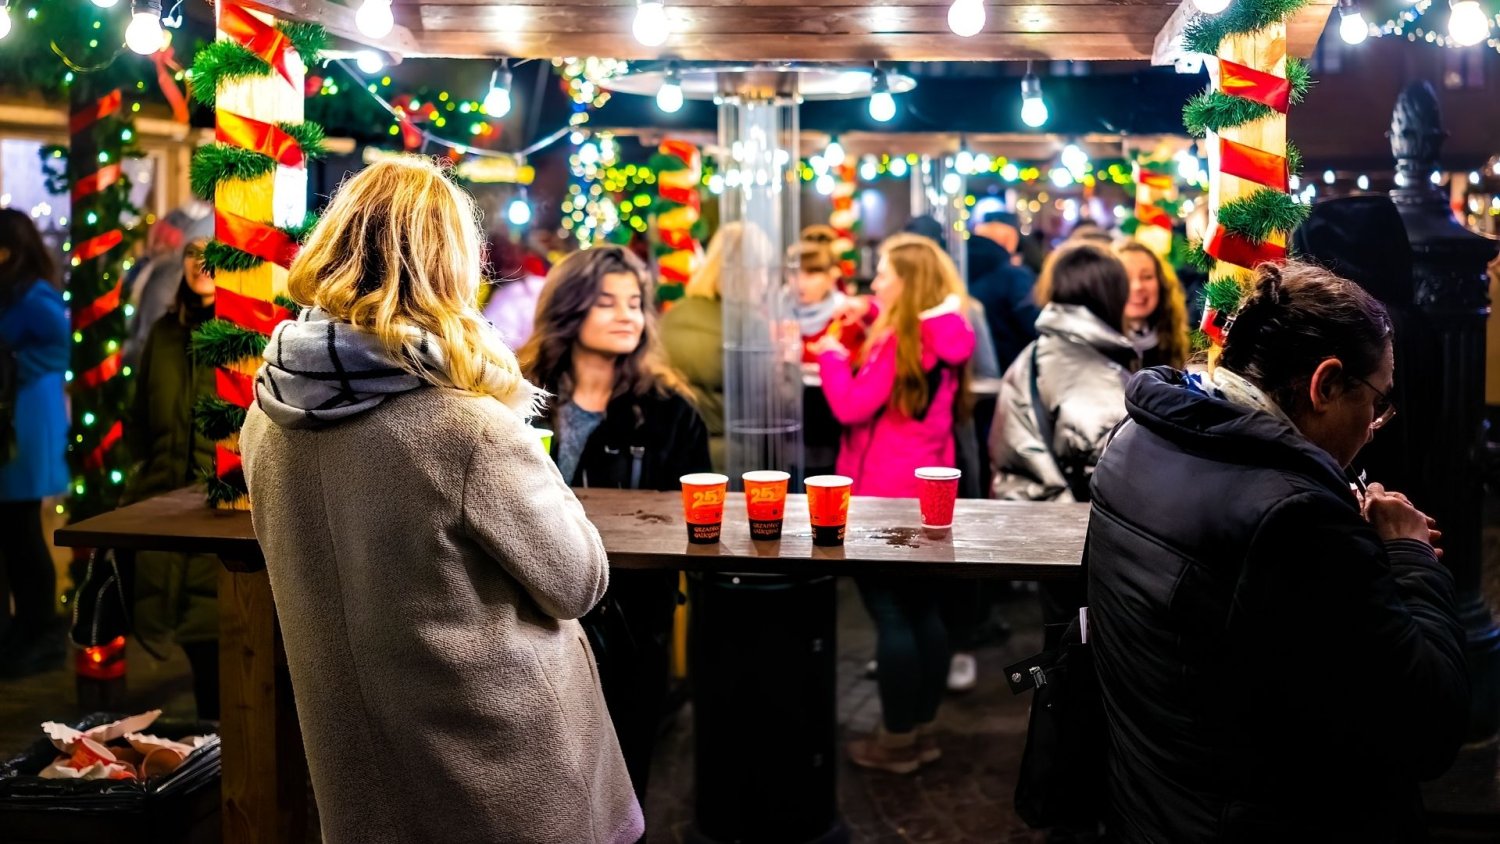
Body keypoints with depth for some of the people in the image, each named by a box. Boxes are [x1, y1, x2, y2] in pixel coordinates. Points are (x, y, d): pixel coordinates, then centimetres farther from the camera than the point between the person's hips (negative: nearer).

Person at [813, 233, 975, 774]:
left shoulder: (900, 340, -18)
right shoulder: (945, 339, 7)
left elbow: (852, 406, -19)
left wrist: (831, 356, -3)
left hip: (886, 496, -8)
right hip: (928, 493, 9)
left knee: (890, 614, -1)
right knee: (923, 612, 13)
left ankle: (897, 741, 7)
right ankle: (922, 729, 22)